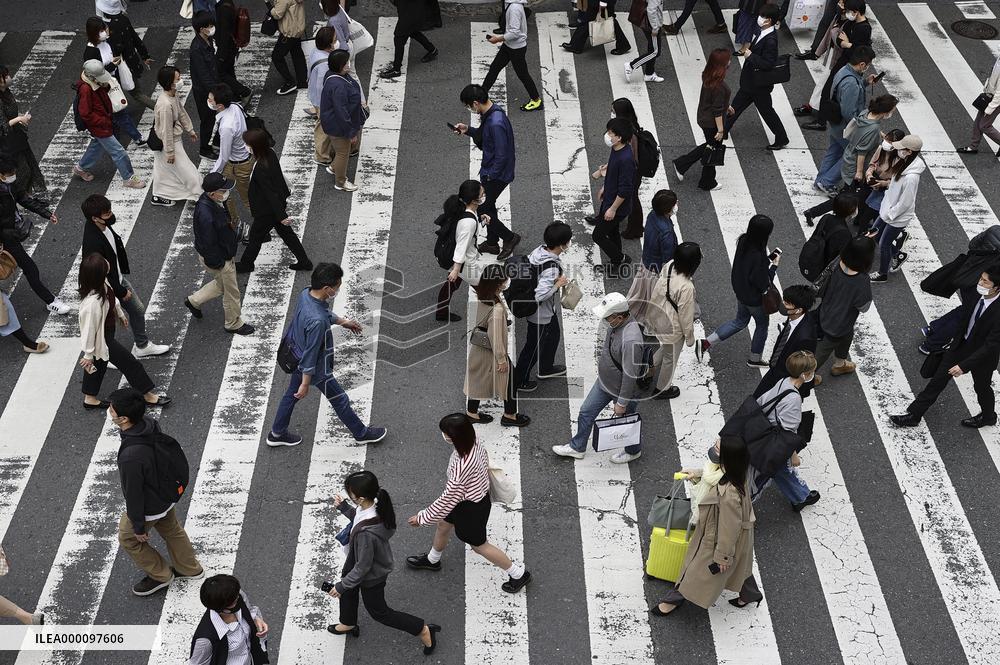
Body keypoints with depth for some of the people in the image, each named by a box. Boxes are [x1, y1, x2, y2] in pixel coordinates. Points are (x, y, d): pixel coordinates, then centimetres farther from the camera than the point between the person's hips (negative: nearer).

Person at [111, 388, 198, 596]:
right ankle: (190, 568, 51)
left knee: (129, 539, 21)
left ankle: (161, 575, 40)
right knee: (171, 529, 30)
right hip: (168, 493, 7)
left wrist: (139, 526, -11)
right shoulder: (149, 423, -17)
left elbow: (134, 493, -27)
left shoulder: (131, 456, -42)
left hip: (150, 506, -7)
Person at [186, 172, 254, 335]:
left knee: (221, 284, 30)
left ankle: (194, 301, 45)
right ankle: (233, 323, 34)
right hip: (217, 259, -9)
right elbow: (208, 244, -29)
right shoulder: (206, 214, -38)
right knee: (231, 291, 12)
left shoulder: (216, 202, -8)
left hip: (224, 253, 9)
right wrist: (218, 263, -18)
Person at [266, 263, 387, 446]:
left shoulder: (305, 294, -16)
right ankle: (362, 434, 37)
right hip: (316, 369, -8)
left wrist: (342, 321, 20)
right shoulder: (317, 321, -41)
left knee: (292, 394, 27)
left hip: (296, 358, 8)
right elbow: (310, 355, -29)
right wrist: (305, 384, -18)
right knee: (340, 400, 15)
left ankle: (277, 434, 46)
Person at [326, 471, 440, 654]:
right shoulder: (377, 504, -23)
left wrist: (342, 585, -15)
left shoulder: (365, 533, -45)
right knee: (348, 591, 32)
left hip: (371, 576, -8)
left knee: (379, 612, 19)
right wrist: (344, 508, 4)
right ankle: (348, 624, 61)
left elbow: (363, 567, -29)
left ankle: (423, 630, 31)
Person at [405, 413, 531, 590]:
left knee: (479, 545, 17)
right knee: (443, 525, 28)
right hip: (479, 494, 8)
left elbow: (448, 499, -30)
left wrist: (422, 518, -17)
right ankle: (432, 560, 57)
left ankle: (519, 574, 34)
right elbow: (485, 460, 3)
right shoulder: (474, 442, -19)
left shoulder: (462, 466, -42)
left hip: (471, 508, -8)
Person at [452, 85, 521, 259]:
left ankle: (509, 237, 17)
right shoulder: (490, 113, -1)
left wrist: (490, 177, -18)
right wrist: (468, 130, 4)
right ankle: (492, 243, 38)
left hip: (497, 175, -10)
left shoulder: (496, 123, -32)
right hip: (489, 170, 10)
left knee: (481, 209, 2)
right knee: (488, 205, 22)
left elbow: (502, 155, -28)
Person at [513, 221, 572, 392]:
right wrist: (558, 284, -24)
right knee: (533, 346, 13)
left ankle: (546, 369, 54)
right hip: (541, 314, -9)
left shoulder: (540, 250, -12)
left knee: (553, 336, 30)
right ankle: (519, 380, 34)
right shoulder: (551, 268, -37)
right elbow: (540, 295, -38)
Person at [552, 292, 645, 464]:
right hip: (604, 382, 8)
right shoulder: (616, 323, -11)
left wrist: (622, 403, -22)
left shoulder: (631, 340, -38)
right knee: (586, 411, 18)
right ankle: (577, 447, 39)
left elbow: (630, 375, -31)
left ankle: (633, 451, 46)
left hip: (623, 390, -8)